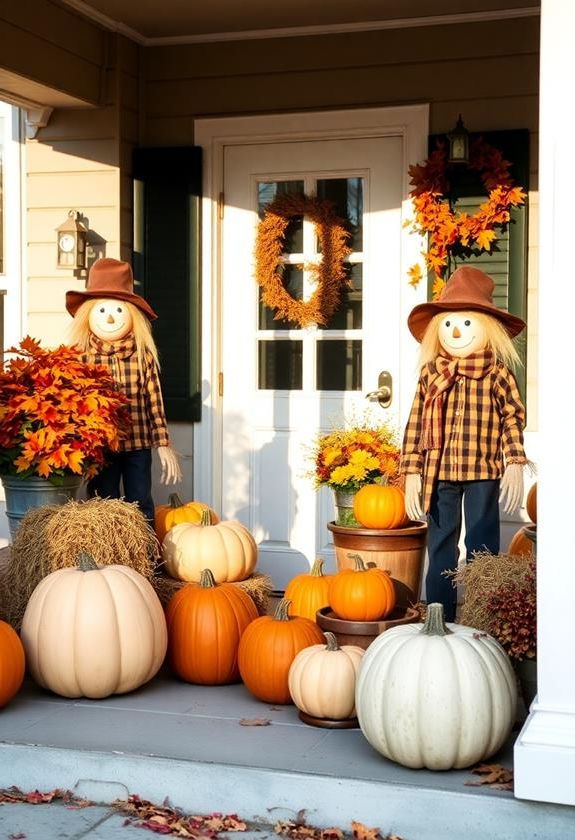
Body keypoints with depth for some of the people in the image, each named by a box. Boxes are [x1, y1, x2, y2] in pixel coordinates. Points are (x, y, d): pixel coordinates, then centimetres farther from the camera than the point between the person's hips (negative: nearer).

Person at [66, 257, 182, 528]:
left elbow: (154, 400, 0)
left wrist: (164, 444, 0)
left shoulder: (143, 355, -2)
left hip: (139, 444, 1)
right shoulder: (82, 355, -4)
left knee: (141, 507, 11)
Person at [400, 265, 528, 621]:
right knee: (440, 549, 10)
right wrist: (412, 473, 0)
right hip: (439, 474, 2)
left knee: (482, 550, 3)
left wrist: (515, 465, -8)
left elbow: (514, 419, 0)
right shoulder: (430, 376, 4)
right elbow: (415, 426, 4)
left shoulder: (498, 375, -1)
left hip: (483, 474, -2)